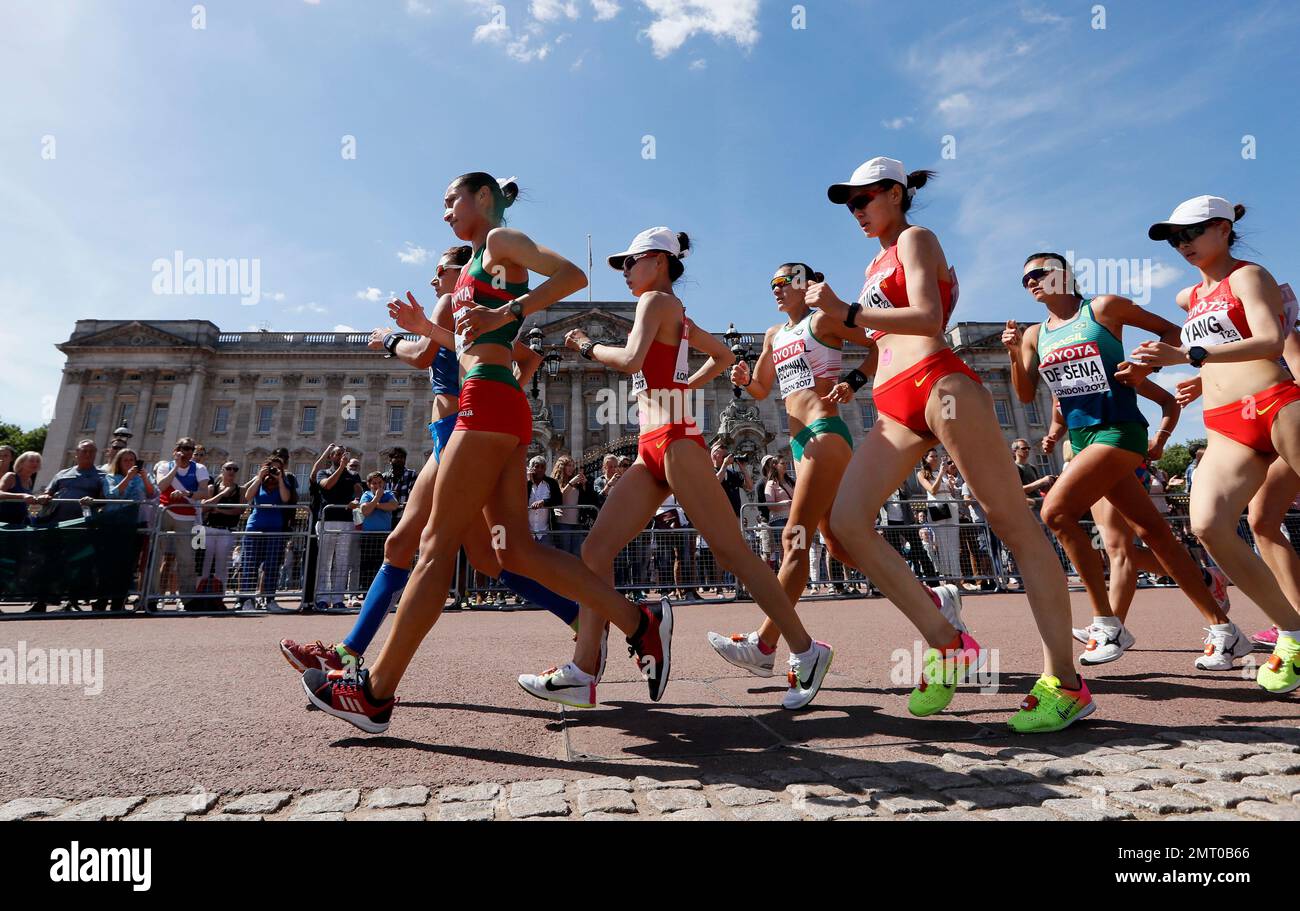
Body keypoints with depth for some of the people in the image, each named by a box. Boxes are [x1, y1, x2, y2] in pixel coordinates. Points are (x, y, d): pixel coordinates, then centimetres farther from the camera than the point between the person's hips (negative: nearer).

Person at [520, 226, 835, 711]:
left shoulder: (656, 299, -3)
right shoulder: (675, 313, 23)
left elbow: (631, 360, -19)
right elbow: (723, 355, 34)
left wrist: (586, 346, -3)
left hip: (674, 441, -10)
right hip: (651, 450, 10)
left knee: (731, 551, -6)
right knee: (596, 548, 1)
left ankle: (806, 651, 7)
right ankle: (581, 672, 1)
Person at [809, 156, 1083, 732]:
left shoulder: (914, 239, 8)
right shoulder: (878, 265, 30)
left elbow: (928, 318, -11)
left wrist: (848, 312, -15)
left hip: (937, 382, -8)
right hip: (894, 410, 8)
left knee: (1013, 524, -7)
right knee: (845, 521, -10)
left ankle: (1064, 683, -3)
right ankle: (946, 643, -3)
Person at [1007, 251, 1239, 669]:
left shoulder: (1103, 307, 0)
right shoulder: (1035, 335, 14)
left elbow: (1171, 332, 6)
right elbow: (1026, 394, 8)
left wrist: (1146, 365, -11)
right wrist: (1013, 353, -6)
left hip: (1119, 429, -6)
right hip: (1081, 439, 6)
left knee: (1056, 510, -21)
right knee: (1152, 531, 7)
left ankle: (1107, 625, -12)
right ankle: (1223, 628, 17)